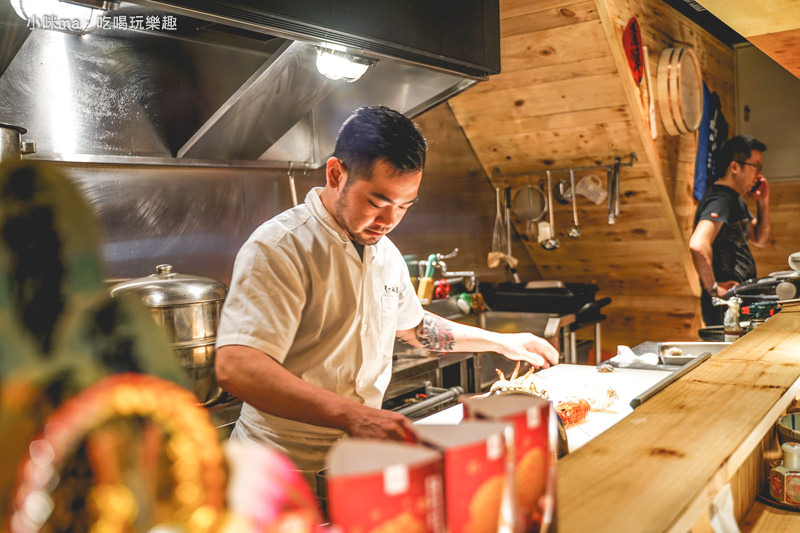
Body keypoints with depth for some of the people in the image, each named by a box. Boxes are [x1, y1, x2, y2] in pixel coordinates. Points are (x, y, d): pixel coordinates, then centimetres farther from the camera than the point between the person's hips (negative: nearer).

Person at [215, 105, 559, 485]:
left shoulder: (385, 252, 11)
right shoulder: (279, 248, -17)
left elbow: (411, 325, 29)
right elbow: (236, 367, -29)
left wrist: (501, 342, 24)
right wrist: (351, 415, -39)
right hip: (286, 471, -6)